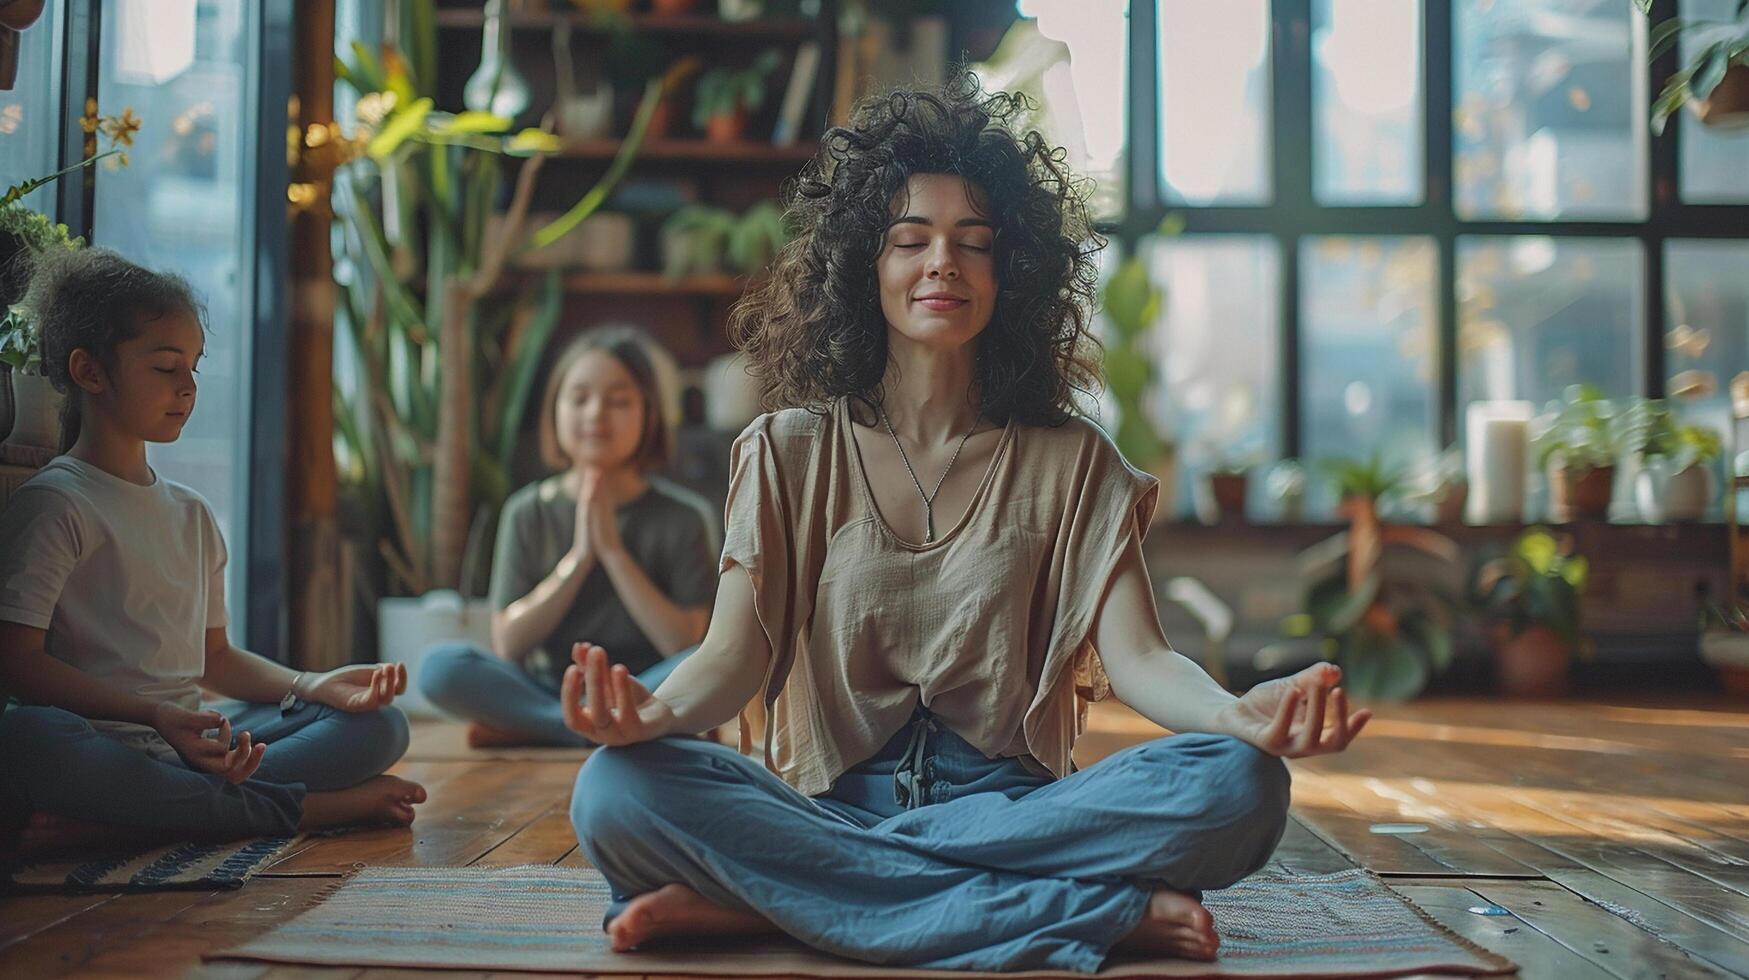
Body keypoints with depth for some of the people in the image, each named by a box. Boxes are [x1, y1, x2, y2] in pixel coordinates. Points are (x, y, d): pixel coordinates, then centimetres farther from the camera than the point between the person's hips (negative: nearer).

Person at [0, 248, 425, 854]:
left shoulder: (191, 515, 21)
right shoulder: (54, 503, -2)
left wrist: (312, 686, 4)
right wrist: (156, 715, -22)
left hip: (192, 747, 7)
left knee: (382, 724, -5)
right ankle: (316, 806, -32)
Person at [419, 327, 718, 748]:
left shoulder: (683, 517, 0)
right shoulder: (528, 513, 5)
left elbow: (686, 647, -10)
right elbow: (508, 645, -2)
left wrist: (613, 550, -13)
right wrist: (578, 557, -12)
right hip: (548, 690, 1)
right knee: (440, 667, -24)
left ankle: (529, 729, -22)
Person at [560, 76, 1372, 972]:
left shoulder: (1069, 461, 8)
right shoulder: (790, 452, 7)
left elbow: (1136, 657, -3)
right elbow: (736, 652, -3)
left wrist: (1236, 715, -27)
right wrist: (657, 711, -28)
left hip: (1012, 804, 1)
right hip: (824, 794, 0)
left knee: (1239, 785, -28)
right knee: (616, 791, -30)